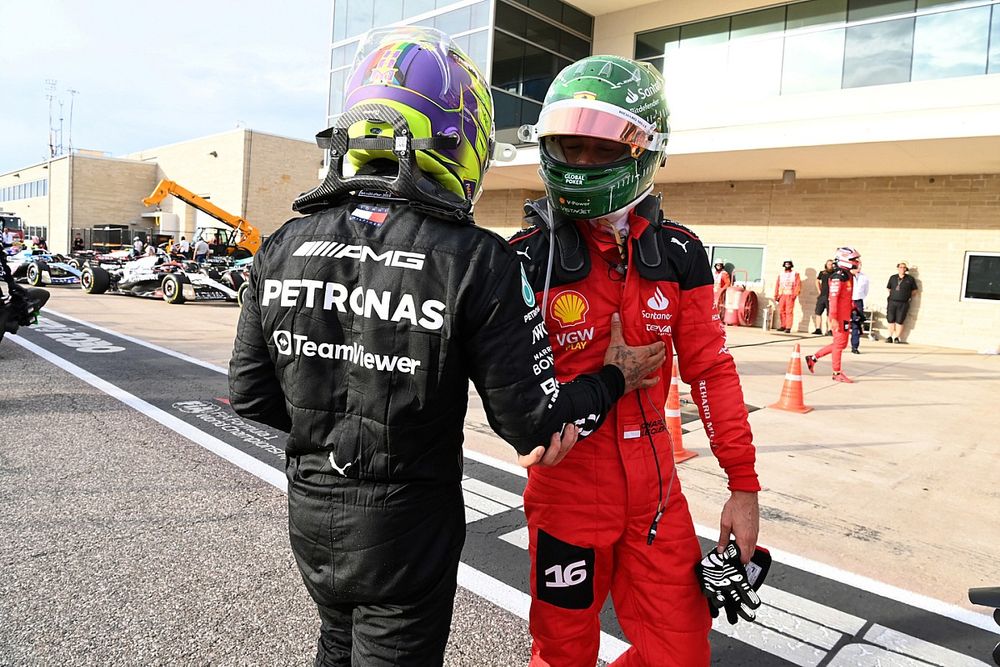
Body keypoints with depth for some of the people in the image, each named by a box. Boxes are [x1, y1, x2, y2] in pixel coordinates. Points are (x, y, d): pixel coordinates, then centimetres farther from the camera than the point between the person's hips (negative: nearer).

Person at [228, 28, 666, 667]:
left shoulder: (283, 247, -9)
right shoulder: (478, 261, -23)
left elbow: (250, 393, -1)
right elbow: (531, 423, -17)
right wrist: (615, 377, 0)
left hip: (309, 515, 5)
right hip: (406, 529, -4)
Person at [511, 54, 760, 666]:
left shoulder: (678, 253, -2)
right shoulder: (530, 256, -11)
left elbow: (710, 369, 3)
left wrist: (744, 483, 3)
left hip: (655, 488, 3)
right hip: (568, 487, -3)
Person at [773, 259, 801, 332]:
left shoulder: (795, 274, 6)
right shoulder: (780, 274, 16)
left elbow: (798, 284, -2)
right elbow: (777, 285, 15)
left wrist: (795, 294, -13)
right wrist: (776, 295, 9)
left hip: (790, 295, -4)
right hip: (782, 295, 4)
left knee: (789, 311, -8)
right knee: (781, 311, 2)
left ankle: (788, 328, -9)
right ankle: (783, 326, 14)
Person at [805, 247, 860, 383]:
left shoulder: (848, 276, 15)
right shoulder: (838, 276, -15)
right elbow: (833, 298, -20)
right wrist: (833, 318, -23)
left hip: (845, 316, 10)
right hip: (839, 316, -10)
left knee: (841, 343, 14)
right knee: (839, 343, -1)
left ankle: (813, 358, 21)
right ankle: (837, 373, 9)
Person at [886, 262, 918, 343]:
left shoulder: (910, 279, 3)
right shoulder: (892, 277, 9)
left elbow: (914, 290, 11)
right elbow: (888, 288, 19)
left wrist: (907, 297, 9)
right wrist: (892, 296, 12)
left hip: (903, 303, -2)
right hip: (892, 302, 2)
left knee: (899, 321, -2)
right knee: (890, 320, 3)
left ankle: (897, 338, 5)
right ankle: (890, 337, 11)